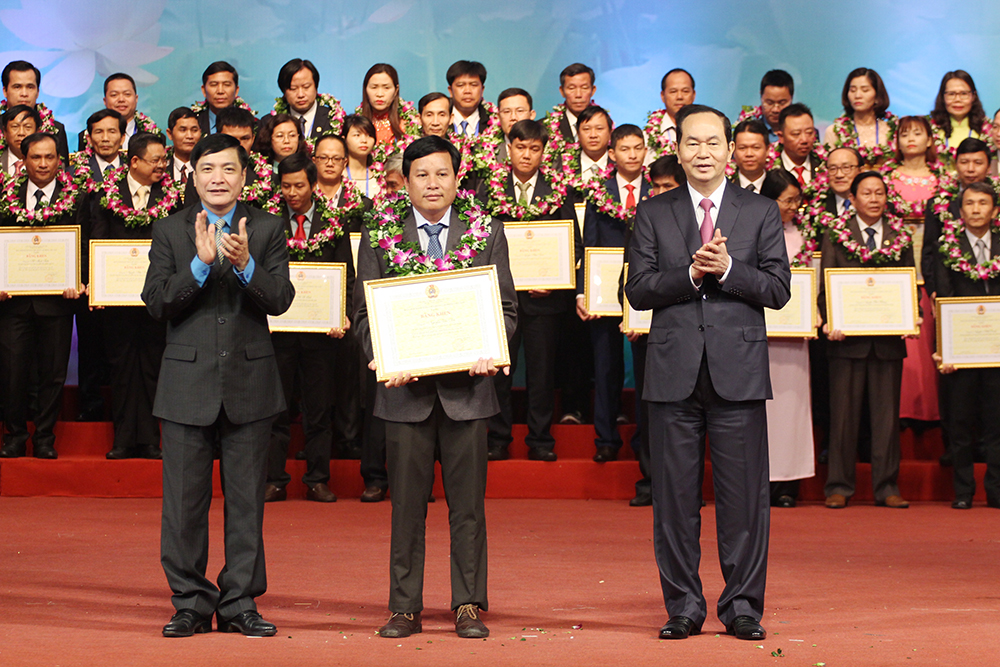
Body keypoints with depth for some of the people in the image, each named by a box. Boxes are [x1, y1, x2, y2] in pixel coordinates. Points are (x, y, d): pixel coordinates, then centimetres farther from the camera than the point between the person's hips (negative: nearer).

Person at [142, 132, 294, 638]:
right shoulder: (169, 231, 5)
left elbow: (280, 299, -6)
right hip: (187, 383, 0)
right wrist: (200, 264, -18)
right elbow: (156, 303, -5)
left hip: (249, 382, 0)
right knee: (184, 500, 2)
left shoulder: (267, 229, 5)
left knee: (246, 499, 4)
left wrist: (245, 264, -23)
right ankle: (191, 603, 12)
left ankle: (239, 603, 12)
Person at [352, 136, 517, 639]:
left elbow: (506, 307, 7)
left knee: (468, 503, 4)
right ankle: (405, 607, 13)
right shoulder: (379, 235, 6)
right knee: (407, 503, 5)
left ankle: (469, 606, 12)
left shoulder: (487, 231, 6)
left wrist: (490, 351, -11)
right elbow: (364, 310, 5)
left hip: (467, 384, 0)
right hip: (405, 387, 0)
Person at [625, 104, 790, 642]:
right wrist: (690, 273, -12)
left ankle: (742, 605, 9)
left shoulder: (762, 212, 8)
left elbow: (778, 289, 1)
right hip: (674, 369, 1)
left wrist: (726, 269, -13)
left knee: (743, 493, 0)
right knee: (674, 494, 3)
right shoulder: (653, 214, 10)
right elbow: (638, 291, 2)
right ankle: (683, 606, 12)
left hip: (739, 368, -1)